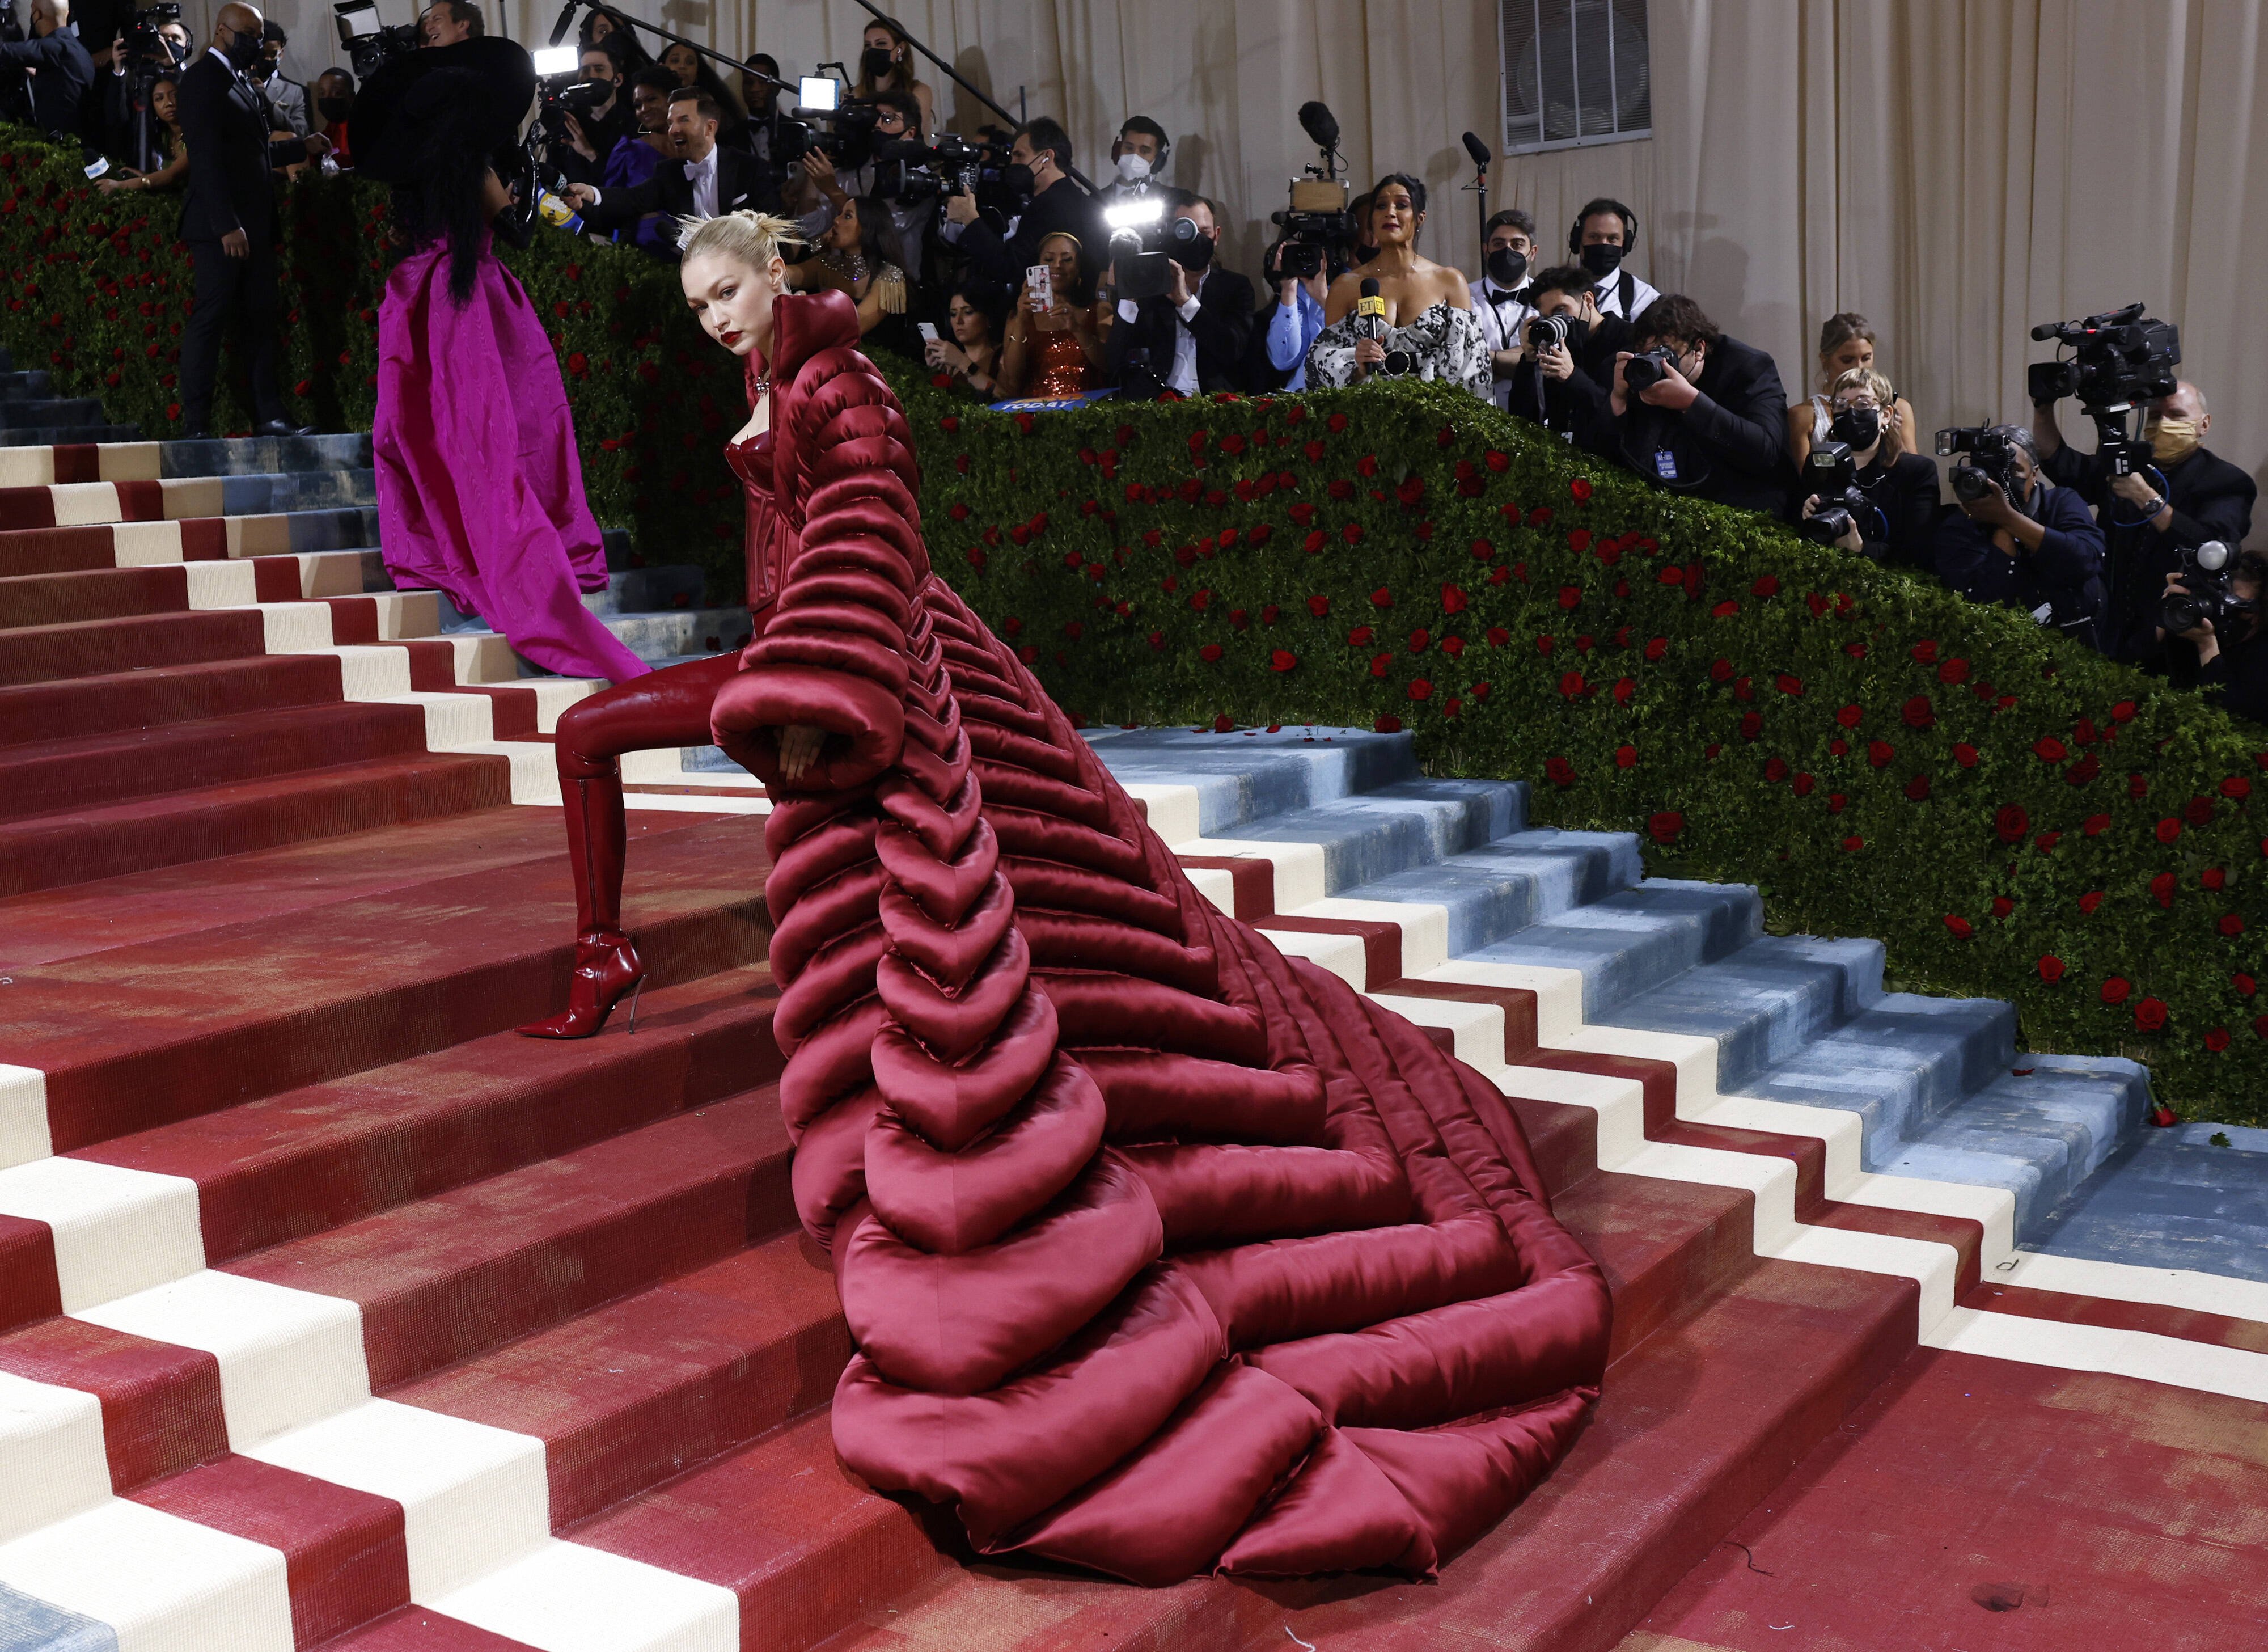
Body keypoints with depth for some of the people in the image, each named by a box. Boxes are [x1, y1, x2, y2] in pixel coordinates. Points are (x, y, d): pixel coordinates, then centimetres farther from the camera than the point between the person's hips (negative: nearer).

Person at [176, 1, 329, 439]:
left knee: (262, 320, 7)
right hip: (222, 226, -9)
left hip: (254, 223, 9)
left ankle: (268, 416, 9)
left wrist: (302, 147, 16)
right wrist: (227, 225, -21)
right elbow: (206, 156, -15)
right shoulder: (204, 78, -7)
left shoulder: (243, 83, 20)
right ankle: (195, 424, -4)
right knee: (211, 318, -7)